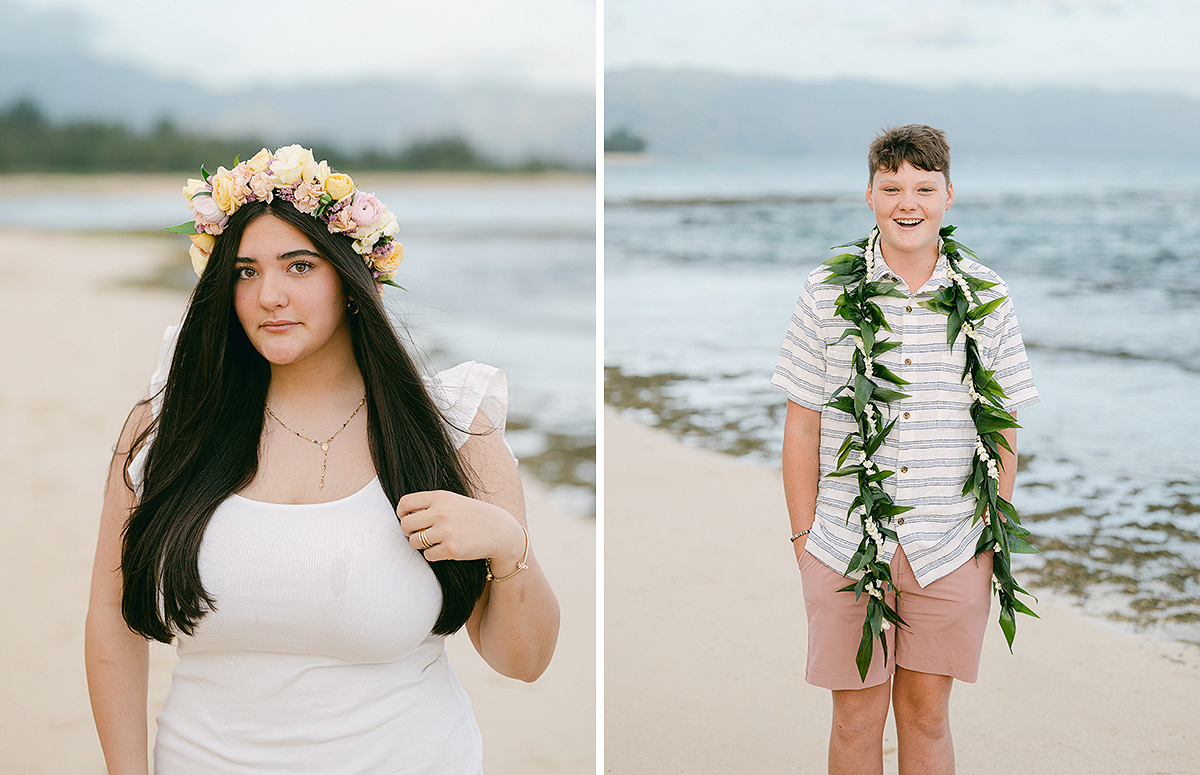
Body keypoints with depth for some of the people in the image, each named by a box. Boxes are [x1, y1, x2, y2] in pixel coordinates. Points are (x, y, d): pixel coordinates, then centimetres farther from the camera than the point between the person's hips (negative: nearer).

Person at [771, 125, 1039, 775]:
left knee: (926, 714, 9)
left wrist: (995, 537, 4)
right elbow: (801, 426, 3)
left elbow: (1002, 426, 8)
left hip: (952, 549, 1)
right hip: (845, 544, -1)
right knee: (855, 718, 6)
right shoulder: (828, 291, 0)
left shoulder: (986, 295, 3)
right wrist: (803, 536, 0)